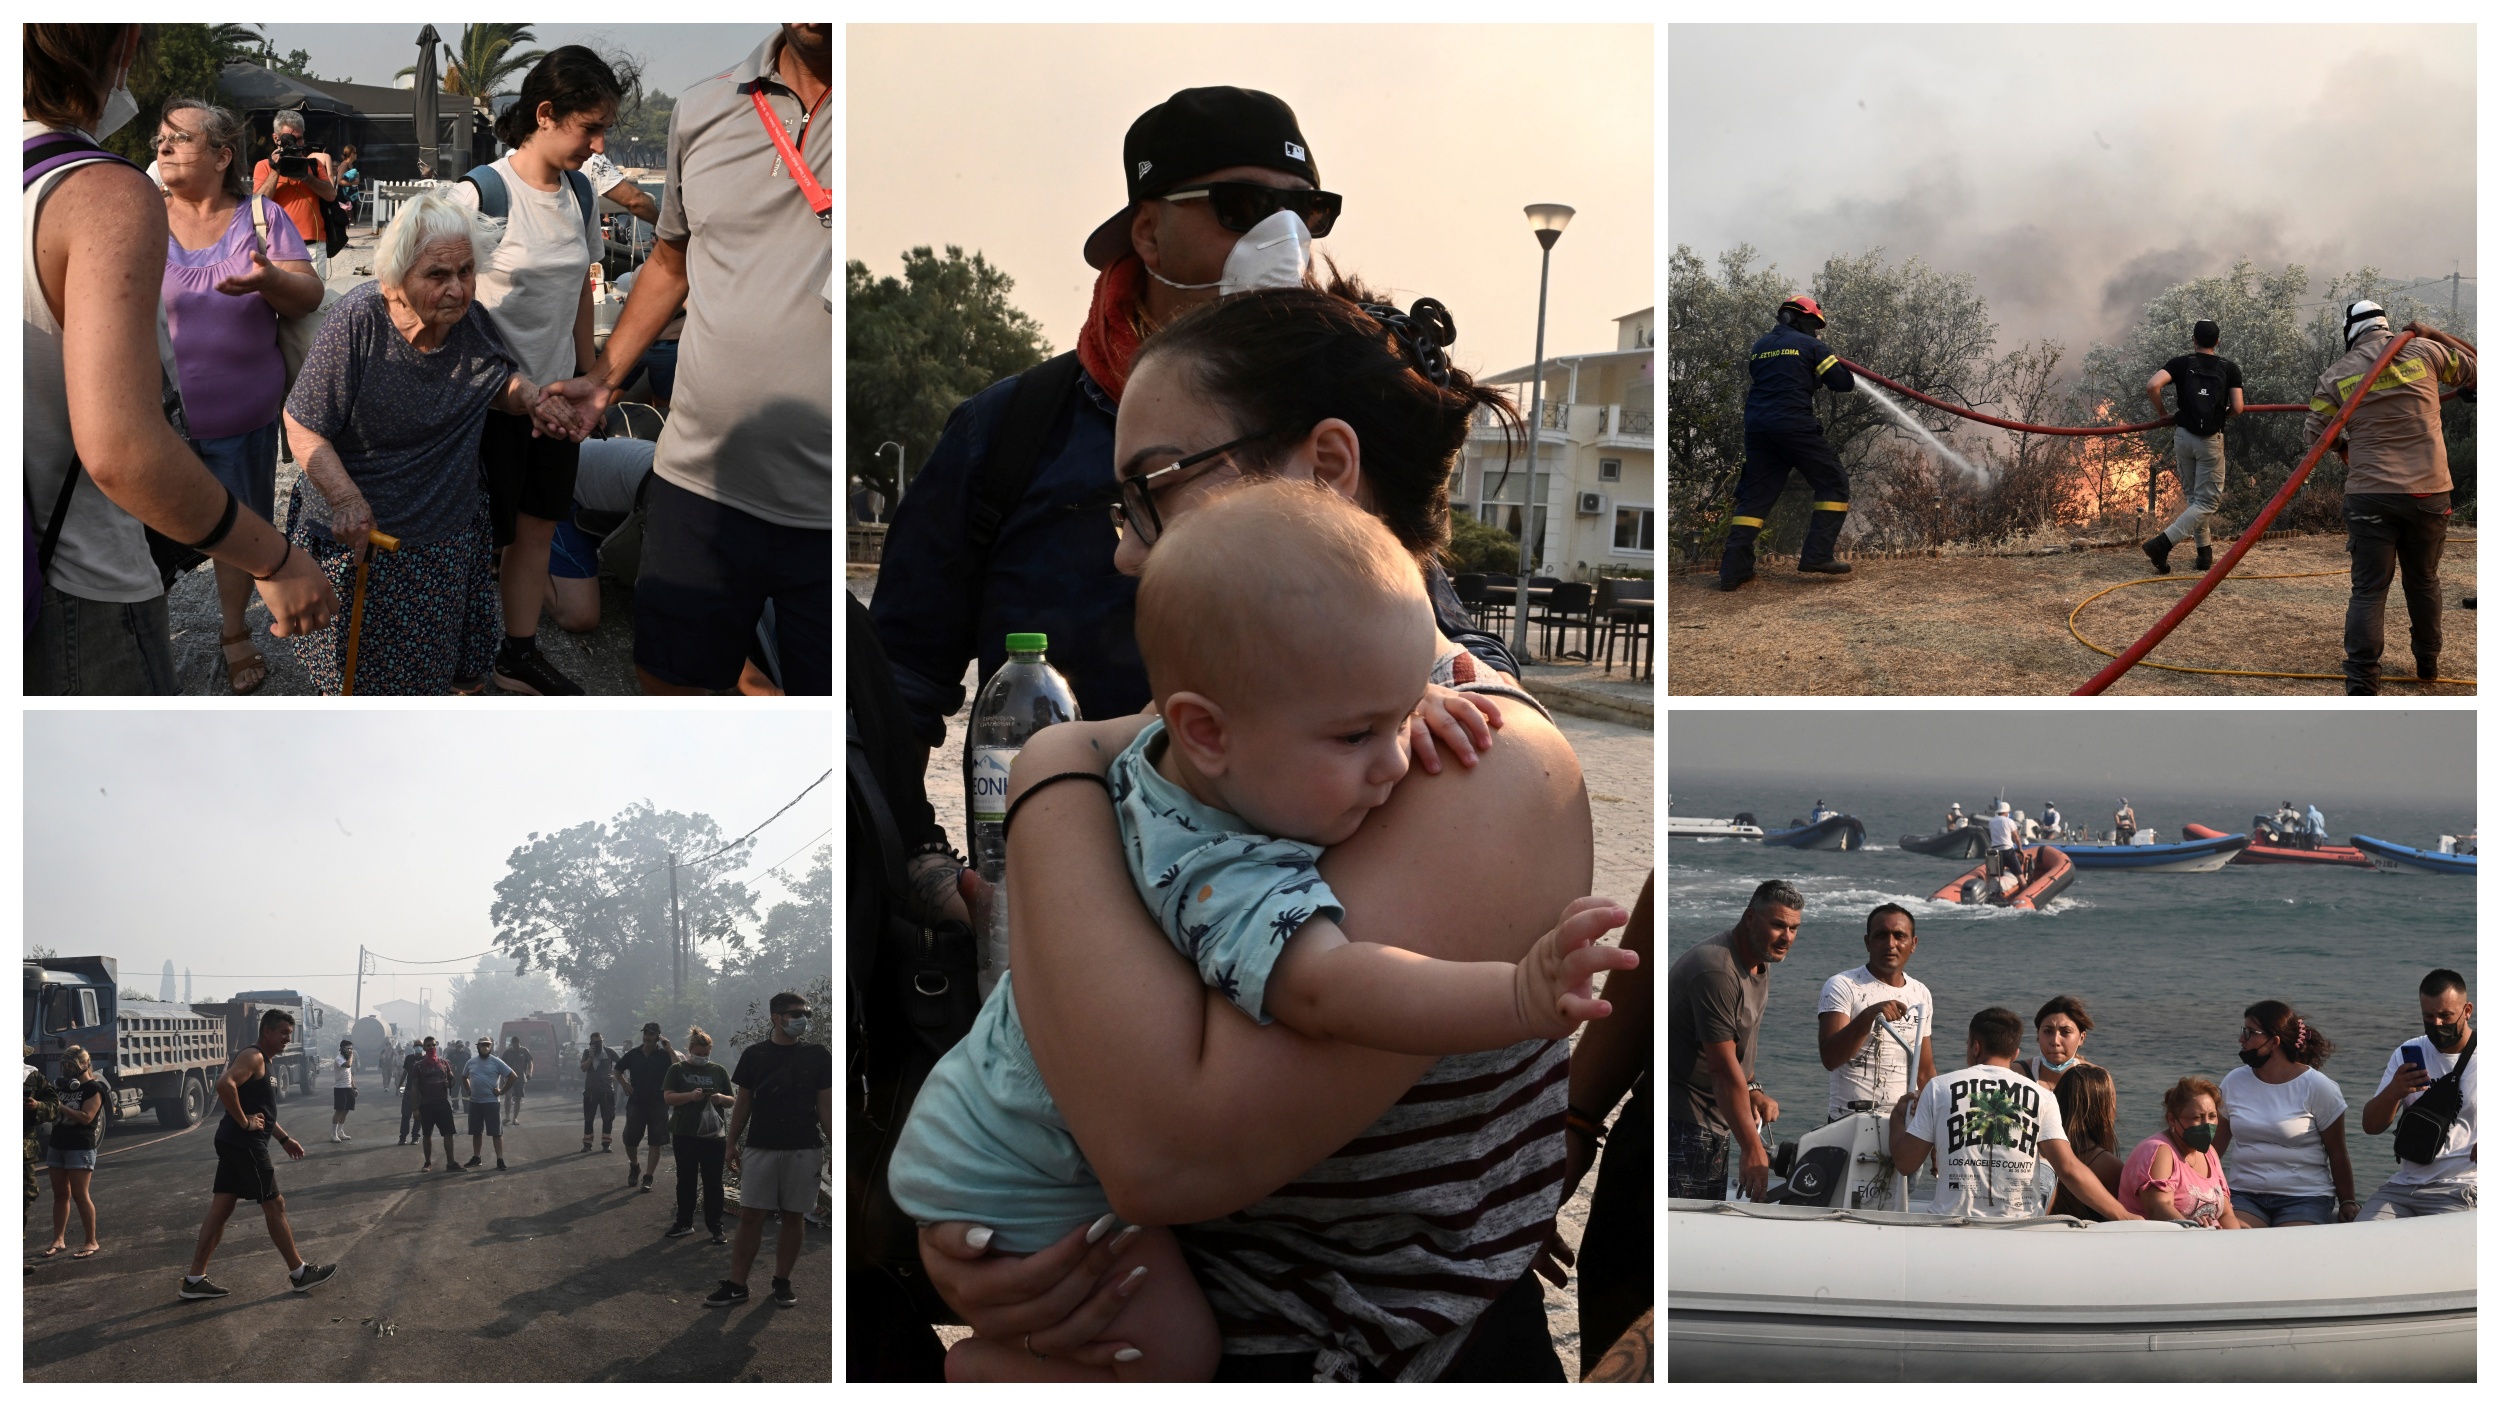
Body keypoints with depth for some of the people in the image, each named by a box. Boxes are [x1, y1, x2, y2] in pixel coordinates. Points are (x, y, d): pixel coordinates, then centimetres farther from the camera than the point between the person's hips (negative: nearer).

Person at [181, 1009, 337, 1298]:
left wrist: (284, 1139, 25)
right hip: (245, 1144, -10)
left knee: (221, 1209, 9)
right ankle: (299, 1273, 9)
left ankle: (195, 1280, 10)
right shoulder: (253, 1056, -14)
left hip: (235, 1144, 10)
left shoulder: (264, 1060, 19)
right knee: (274, 1205, 0)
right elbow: (225, 1084, -32)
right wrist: (244, 1122, -24)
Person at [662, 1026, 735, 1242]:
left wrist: (721, 1098, -12)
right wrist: (691, 1096, -22)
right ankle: (684, 1222, 19)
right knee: (685, 1180, 8)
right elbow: (668, 1097, -5)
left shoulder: (718, 1071, 9)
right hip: (685, 1135, 0)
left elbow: (733, 1101, 12)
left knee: (713, 1181, 1)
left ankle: (715, 1226, 6)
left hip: (714, 1135, 0)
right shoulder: (677, 1070, 5)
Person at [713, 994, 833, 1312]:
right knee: (750, 1216, -2)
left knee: (793, 1216, 5)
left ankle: (782, 1282, 15)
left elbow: (825, 1106, 4)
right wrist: (732, 1143, 7)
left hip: (804, 1150, 0)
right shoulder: (754, 1055, 4)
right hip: (760, 1148, 0)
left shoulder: (818, 1056, 2)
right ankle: (736, 1285, 1)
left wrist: (836, 1143, -3)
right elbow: (743, 1103, 9)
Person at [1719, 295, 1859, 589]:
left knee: (1755, 494, 9)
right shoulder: (1810, 345, 2)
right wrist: (1835, 362, 21)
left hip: (1757, 427, 5)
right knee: (1833, 482, 6)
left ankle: (1733, 569, 0)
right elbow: (1844, 384, -1)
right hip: (1794, 426, -5)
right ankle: (1816, 554, -6)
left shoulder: (1758, 346, 17)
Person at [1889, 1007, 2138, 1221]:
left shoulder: (1938, 1087, 4)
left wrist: (1898, 1116, 29)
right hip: (2021, 1228, 1)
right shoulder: (2040, 1096, 4)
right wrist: (2123, 1215, 2)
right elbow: (2070, 1170, -5)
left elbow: (1905, 1159, 7)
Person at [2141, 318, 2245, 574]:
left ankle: (2204, 552, 17)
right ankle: (2162, 543, -17)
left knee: (2192, 496, 18)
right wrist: (2220, 415, 14)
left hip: (2183, 436, 2)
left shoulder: (2181, 363, -1)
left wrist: (2162, 412, 0)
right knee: (2208, 501, 1)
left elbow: (2152, 386, -17)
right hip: (2211, 441, -2)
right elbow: (2238, 407, -8)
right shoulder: (2229, 367, -1)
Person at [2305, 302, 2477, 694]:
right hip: (2429, 491, 2)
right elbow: (2474, 367, 17)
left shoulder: (2336, 374, 0)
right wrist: (2434, 336, 24)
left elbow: (2314, 432, 2)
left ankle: (2360, 684, -11)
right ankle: (2427, 663, 31)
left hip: (2370, 495, -2)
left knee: (2369, 589, -1)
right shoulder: (2425, 352, 3)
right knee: (2423, 580, 19)